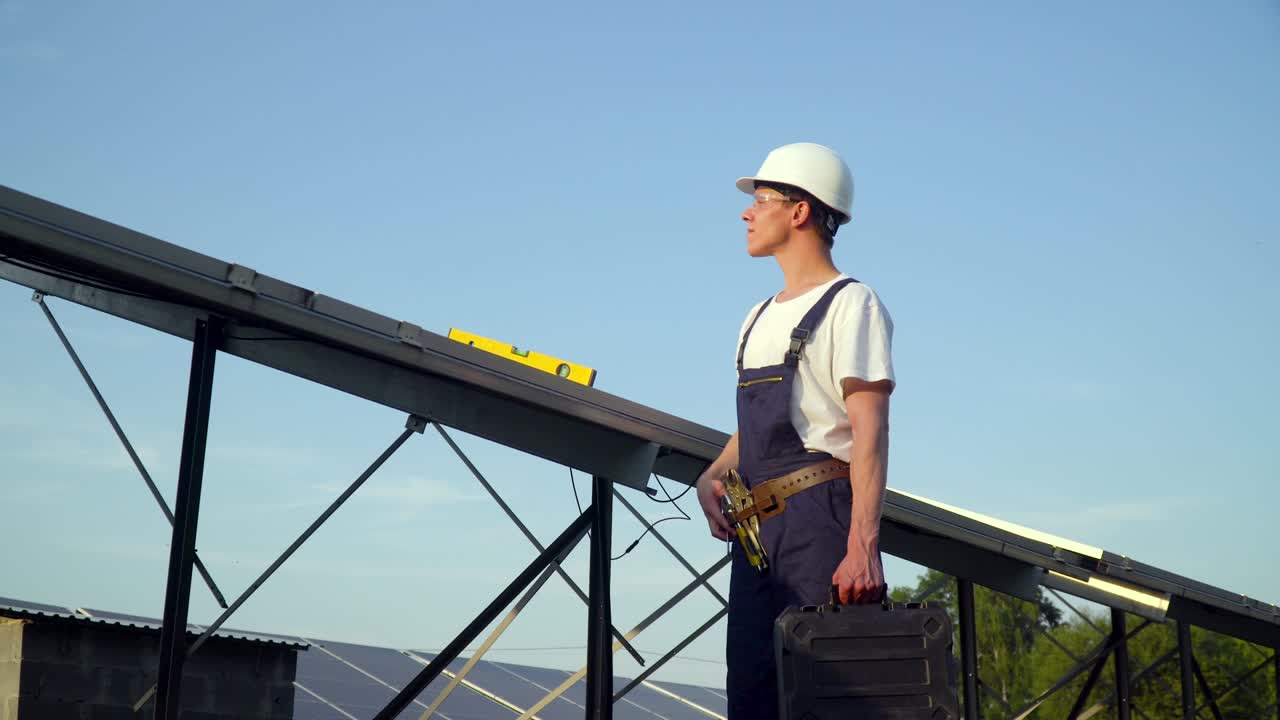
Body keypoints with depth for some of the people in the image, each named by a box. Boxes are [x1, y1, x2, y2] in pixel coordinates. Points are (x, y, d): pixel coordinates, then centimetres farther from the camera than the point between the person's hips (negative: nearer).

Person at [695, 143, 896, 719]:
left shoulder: (850, 304, -2)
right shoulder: (759, 319, 23)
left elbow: (869, 432, -12)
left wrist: (863, 547, -22)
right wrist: (712, 475, 6)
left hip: (819, 518, -8)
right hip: (756, 528, 8)